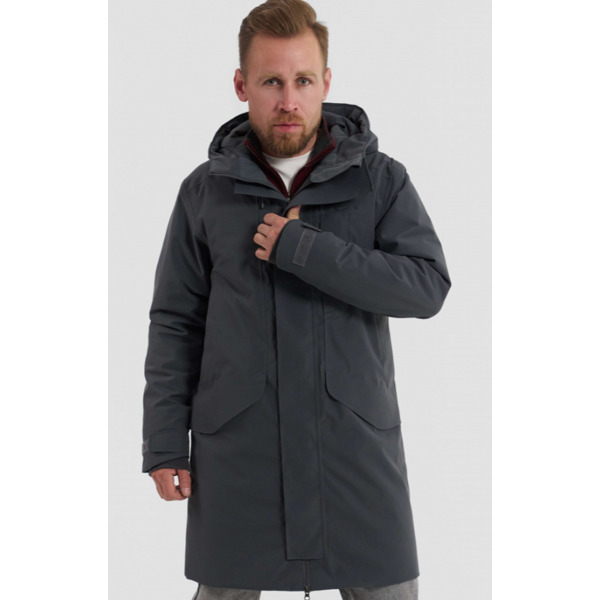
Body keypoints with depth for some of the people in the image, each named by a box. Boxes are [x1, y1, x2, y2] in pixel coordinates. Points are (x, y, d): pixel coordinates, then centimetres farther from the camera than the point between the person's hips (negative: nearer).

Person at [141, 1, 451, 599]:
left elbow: (428, 286, -11)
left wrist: (301, 248, -16)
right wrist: (165, 445, 2)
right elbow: (174, 323, 7)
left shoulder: (382, 180, 2)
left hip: (356, 439, 0)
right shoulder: (205, 191, 5)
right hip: (237, 445, 1)